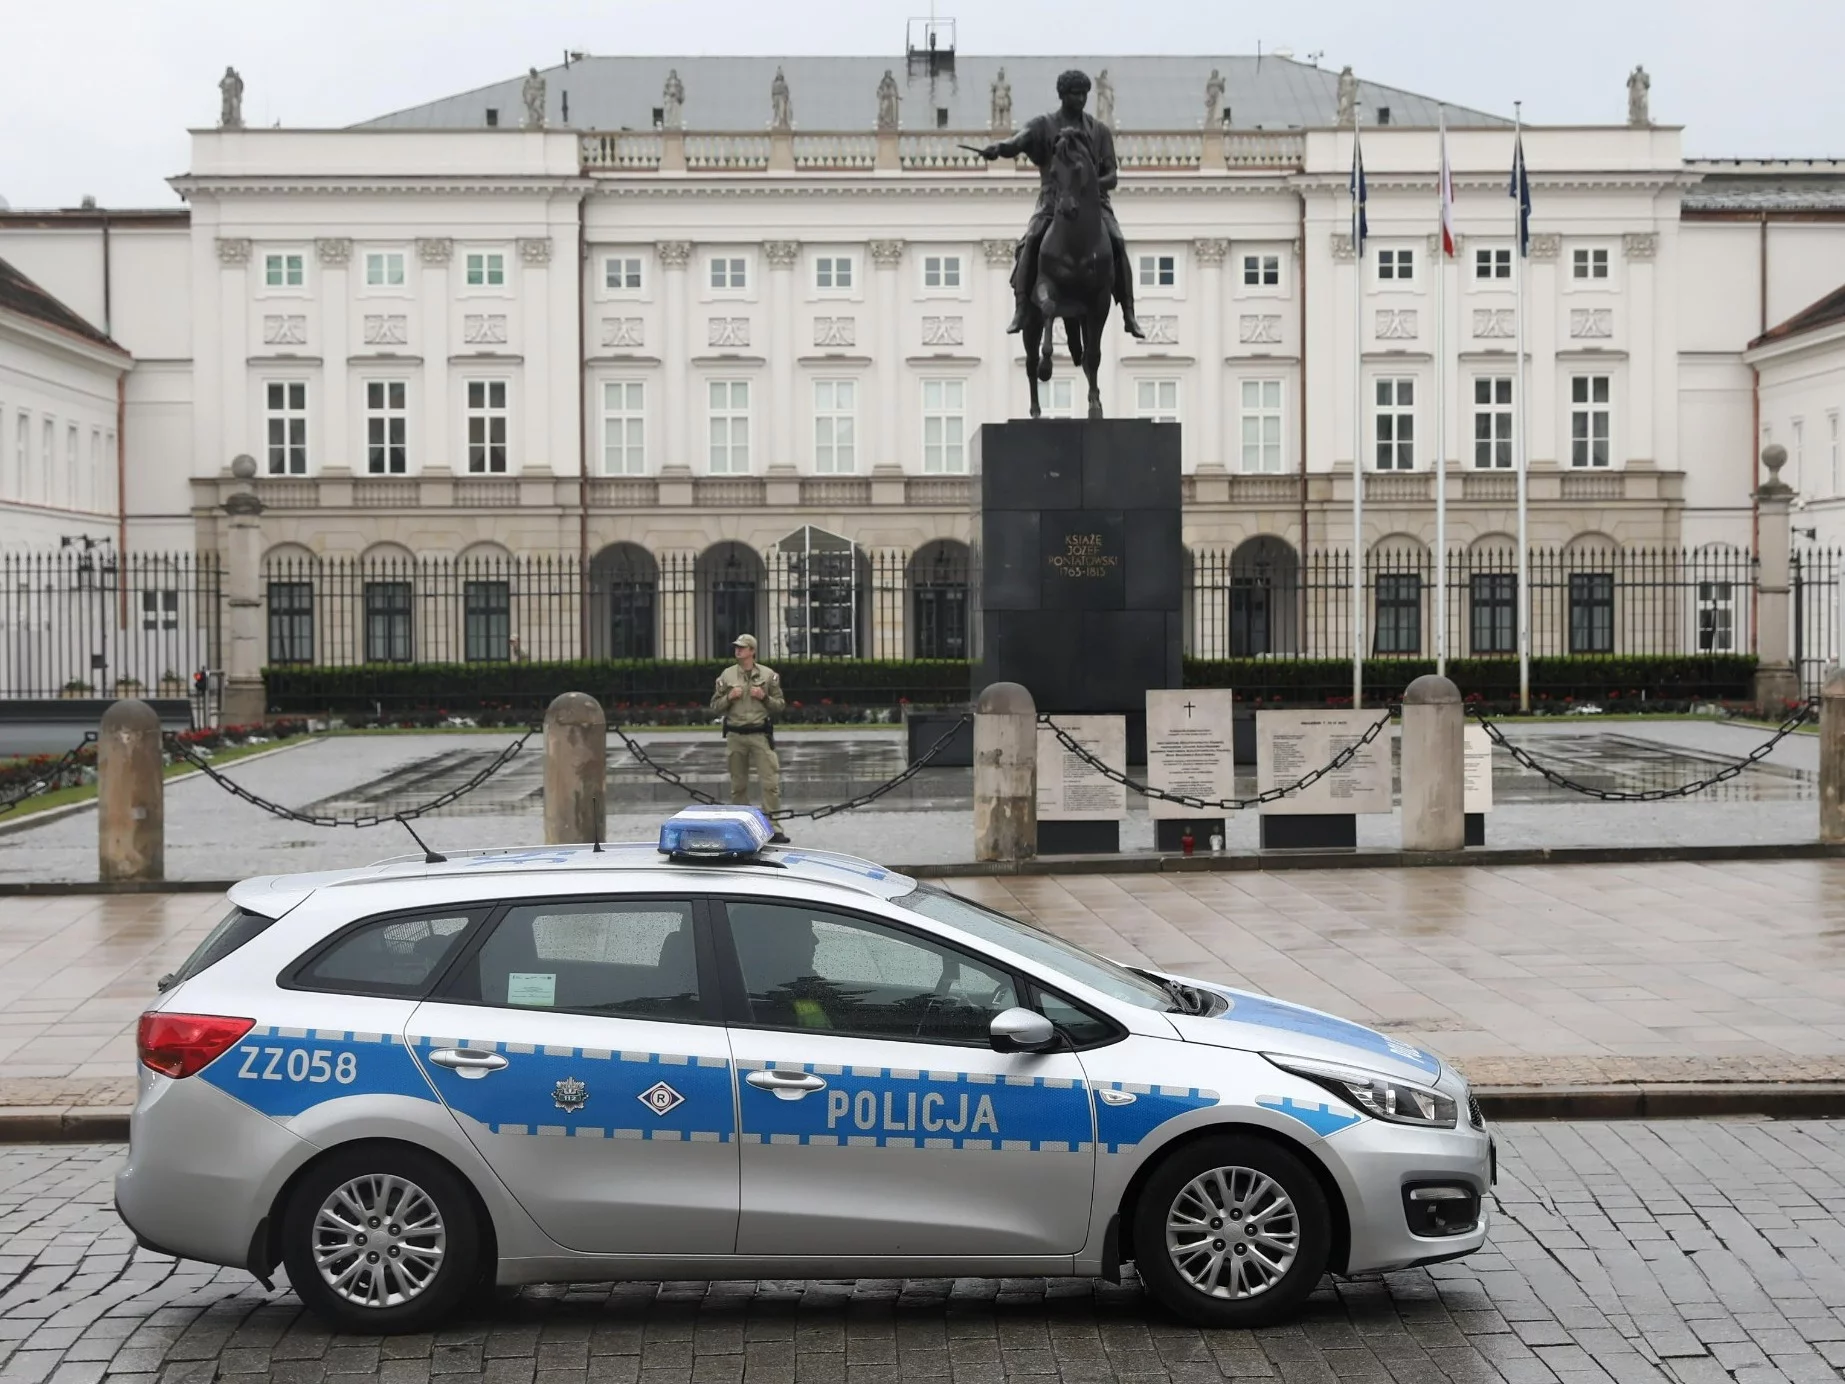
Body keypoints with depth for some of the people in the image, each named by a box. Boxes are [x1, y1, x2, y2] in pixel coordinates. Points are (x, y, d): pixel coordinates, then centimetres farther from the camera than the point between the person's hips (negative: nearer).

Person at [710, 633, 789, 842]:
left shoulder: (768, 675, 4)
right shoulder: (727, 675, 7)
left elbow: (781, 705, 7)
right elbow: (715, 705, 10)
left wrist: (765, 697, -10)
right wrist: (729, 697, -7)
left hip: (760, 735, -2)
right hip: (735, 736, 2)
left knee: (771, 782, -9)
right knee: (738, 785, 9)